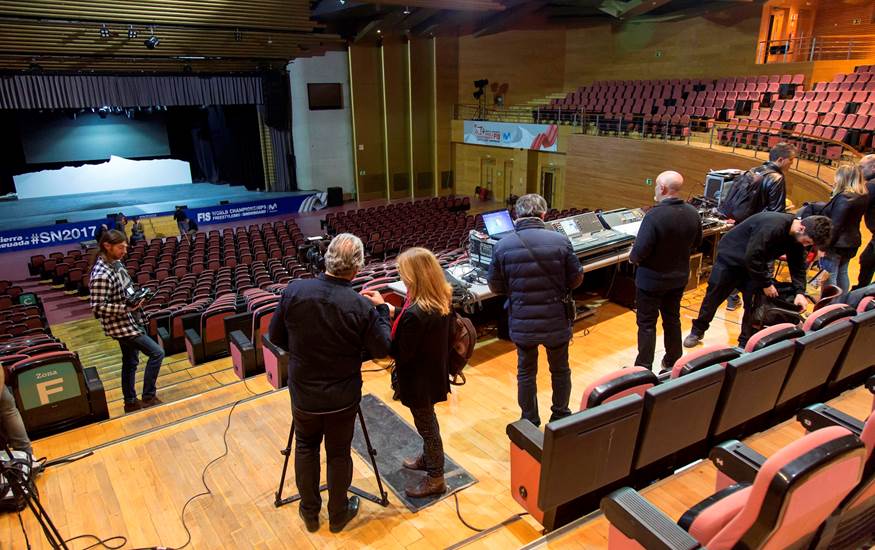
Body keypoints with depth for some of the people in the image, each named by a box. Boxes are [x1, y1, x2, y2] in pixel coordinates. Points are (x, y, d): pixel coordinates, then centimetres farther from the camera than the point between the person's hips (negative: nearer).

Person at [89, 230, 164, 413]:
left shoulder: (116, 263, 3)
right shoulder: (101, 275, -25)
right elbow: (98, 307, -26)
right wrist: (126, 308, -28)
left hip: (127, 322, 9)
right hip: (120, 326, -9)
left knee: (130, 362, 18)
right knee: (157, 353, -6)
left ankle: (131, 402, 32)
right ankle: (148, 396, 7)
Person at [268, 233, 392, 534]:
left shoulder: (294, 290, -16)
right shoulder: (361, 306, -23)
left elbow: (276, 337, -3)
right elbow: (382, 349, -10)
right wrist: (382, 310, 2)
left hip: (303, 394, 2)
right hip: (342, 399, -2)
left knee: (306, 448, 24)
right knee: (339, 454, 18)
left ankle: (310, 512, 39)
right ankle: (338, 515, 37)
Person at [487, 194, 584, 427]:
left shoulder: (503, 245, -11)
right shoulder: (560, 241, -13)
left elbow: (495, 286, -2)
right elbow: (576, 278, -4)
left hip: (522, 322, 0)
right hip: (557, 320, 0)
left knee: (526, 372, 19)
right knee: (560, 370, 22)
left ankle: (530, 423, 31)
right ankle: (561, 416, 39)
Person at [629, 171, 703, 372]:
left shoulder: (654, 215, -28)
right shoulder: (692, 213, -6)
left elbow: (640, 251, -27)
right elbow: (696, 243, 9)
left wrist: (632, 257, -6)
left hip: (652, 279, -6)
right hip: (679, 277, 6)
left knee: (647, 324, 7)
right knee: (672, 319, 21)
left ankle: (644, 368, 13)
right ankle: (673, 362, 35)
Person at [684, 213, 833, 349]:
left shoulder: (797, 236, -10)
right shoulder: (772, 227, -36)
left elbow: (798, 265, -1)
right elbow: (752, 258, -33)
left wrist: (800, 292, -14)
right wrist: (766, 284, -23)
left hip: (755, 263, 7)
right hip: (730, 258, -7)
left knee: (753, 304, 1)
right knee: (713, 297, 3)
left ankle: (745, 344, 14)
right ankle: (698, 331, 21)